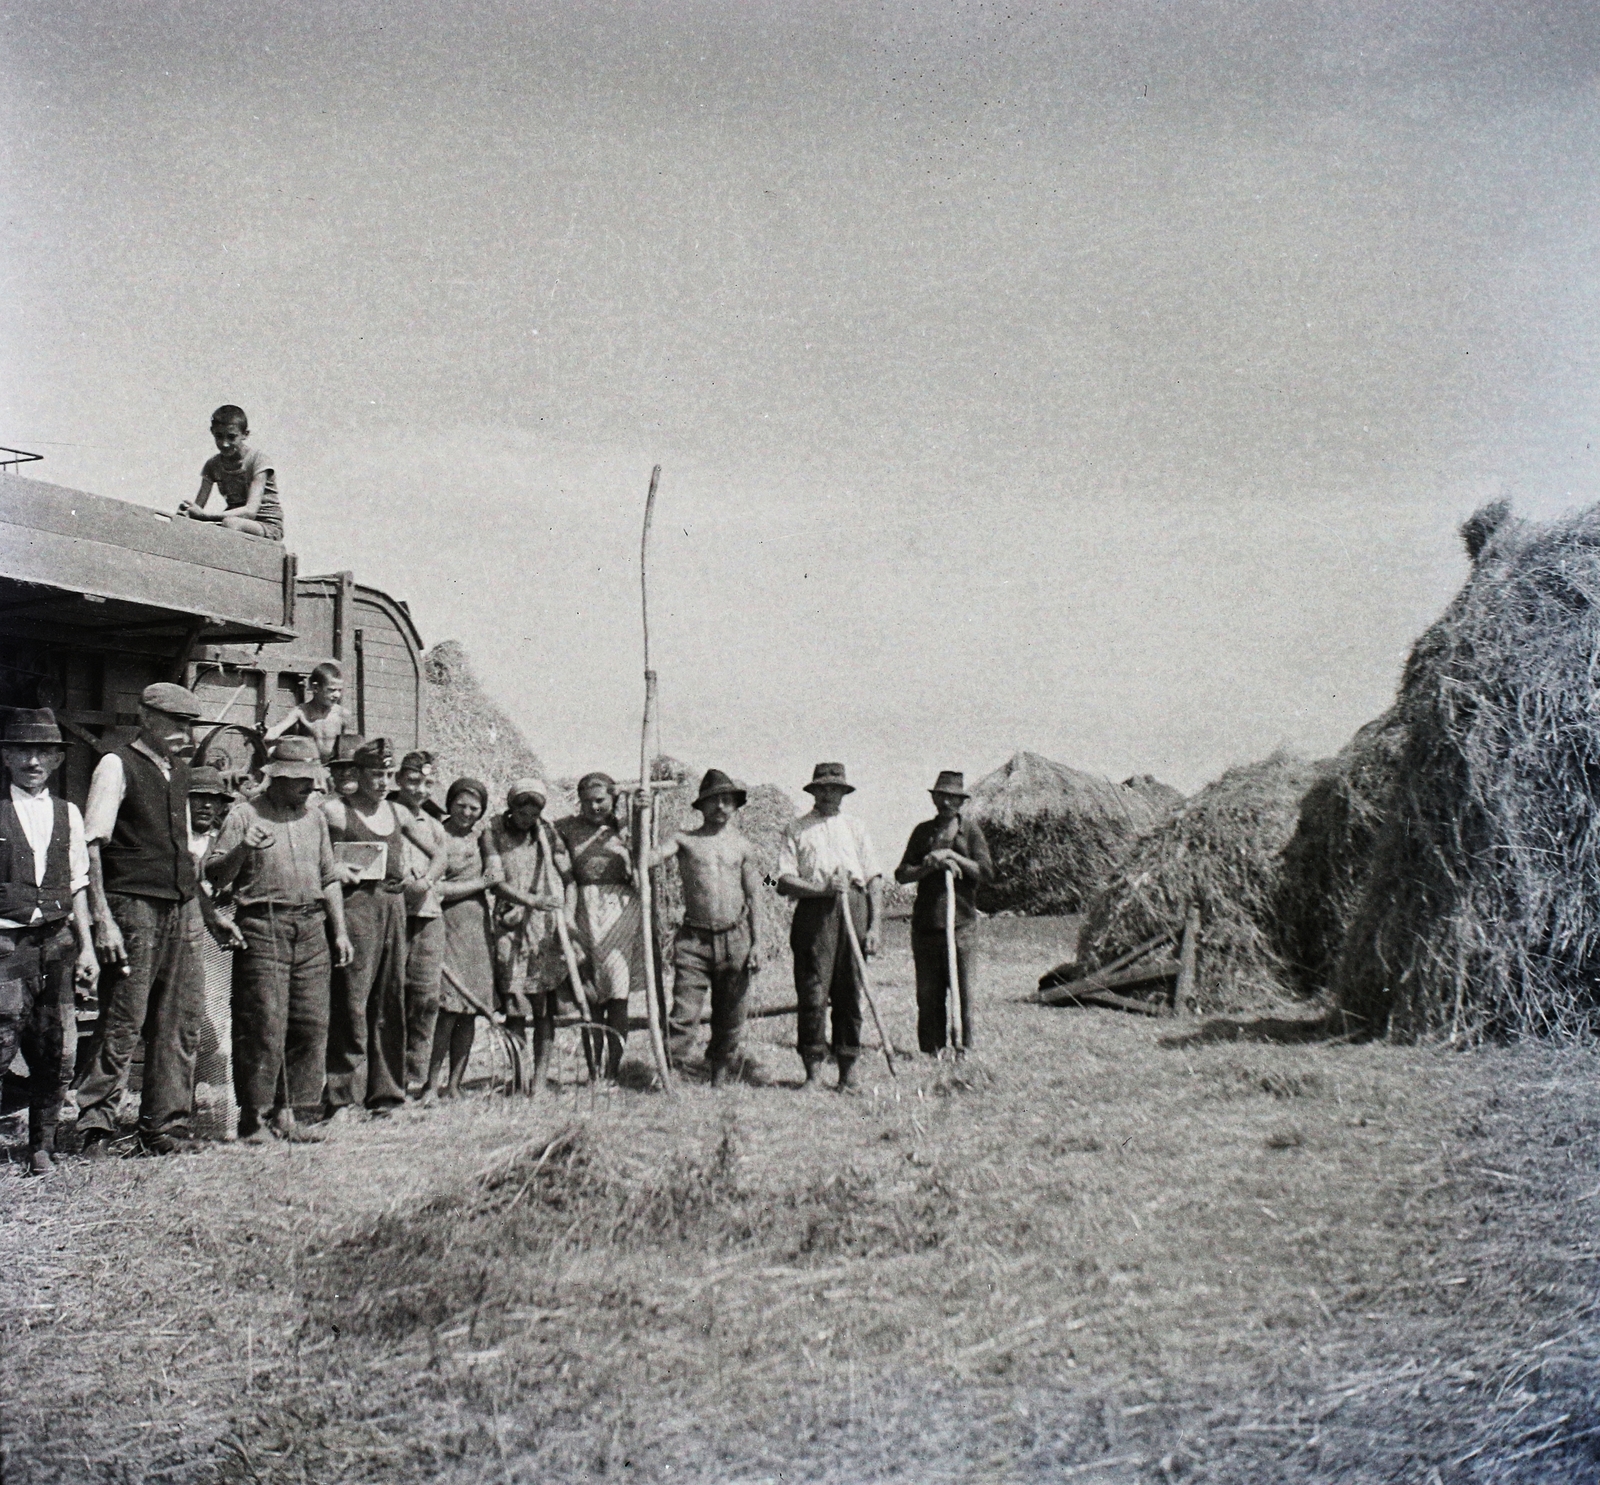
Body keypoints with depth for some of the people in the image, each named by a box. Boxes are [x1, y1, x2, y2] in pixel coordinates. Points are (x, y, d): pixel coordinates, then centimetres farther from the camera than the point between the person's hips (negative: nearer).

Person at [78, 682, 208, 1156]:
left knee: (182, 1021, 6)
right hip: (132, 907, -7)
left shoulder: (179, 771, 18)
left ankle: (164, 1129, 15)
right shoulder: (117, 766, -4)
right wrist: (102, 918, -17)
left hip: (177, 911, 7)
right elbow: (91, 846, -10)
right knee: (122, 1022, -8)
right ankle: (96, 1127, 1)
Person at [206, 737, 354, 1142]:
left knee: (313, 1025, 1)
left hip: (312, 927, 5)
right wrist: (242, 849, -21)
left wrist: (340, 931, 16)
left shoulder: (315, 818, 18)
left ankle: (293, 1113, 8)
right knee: (264, 1026, -9)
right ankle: (254, 1117, -2)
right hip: (262, 926, -5)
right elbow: (215, 877, -3)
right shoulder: (244, 815, 1)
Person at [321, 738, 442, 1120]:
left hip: (394, 906, 6)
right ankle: (343, 1097, -8)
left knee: (391, 1001, 7)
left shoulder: (398, 813, 16)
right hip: (356, 901, -6)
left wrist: (416, 874, 11)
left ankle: (386, 1093, 14)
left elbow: (435, 853, 28)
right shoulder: (335, 811, -1)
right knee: (351, 1001, -10)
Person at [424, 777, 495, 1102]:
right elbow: (437, 889, -11)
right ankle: (433, 1084, -5)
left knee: (471, 1008, 4)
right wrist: (481, 882, -6)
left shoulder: (479, 833, 13)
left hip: (478, 927, 6)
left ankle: (454, 1085, 11)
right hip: (446, 925, -6)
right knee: (449, 1007, -12)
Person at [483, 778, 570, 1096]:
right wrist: (531, 900, -20)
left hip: (547, 927, 1)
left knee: (544, 1005, -2)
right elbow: (495, 881, -7)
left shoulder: (547, 833, 9)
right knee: (514, 1004, -6)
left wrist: (567, 913, -3)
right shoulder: (493, 834, 3)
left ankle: (540, 1079, 0)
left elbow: (569, 875, 9)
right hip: (510, 925, -1)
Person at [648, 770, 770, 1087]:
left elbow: (754, 898, 9)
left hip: (734, 938, 2)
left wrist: (757, 943, 3)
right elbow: (650, 858, -9)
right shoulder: (685, 840, 6)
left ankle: (723, 1067, 23)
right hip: (694, 938, -2)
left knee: (729, 1015, 9)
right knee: (684, 1011, -9)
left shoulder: (742, 847, 10)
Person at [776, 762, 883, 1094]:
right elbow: (784, 882, 2)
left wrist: (874, 926, 4)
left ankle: (848, 1071, 5)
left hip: (854, 908, 2)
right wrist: (823, 888, -12)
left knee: (850, 994, 0)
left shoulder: (856, 828, 19)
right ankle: (812, 1072, 0)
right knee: (812, 993, -5)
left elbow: (875, 880, 14)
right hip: (813, 912, -2)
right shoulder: (795, 830, 12)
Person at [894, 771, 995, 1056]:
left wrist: (951, 855, -10)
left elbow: (987, 873, -3)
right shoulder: (923, 831, 14)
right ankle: (931, 1049, 11)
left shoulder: (971, 830, 7)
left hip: (962, 922, -2)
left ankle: (964, 1047, 4)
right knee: (927, 992, 3)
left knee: (963, 989, -4)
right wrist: (932, 865, -10)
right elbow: (902, 874, 7)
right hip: (925, 923, 2)